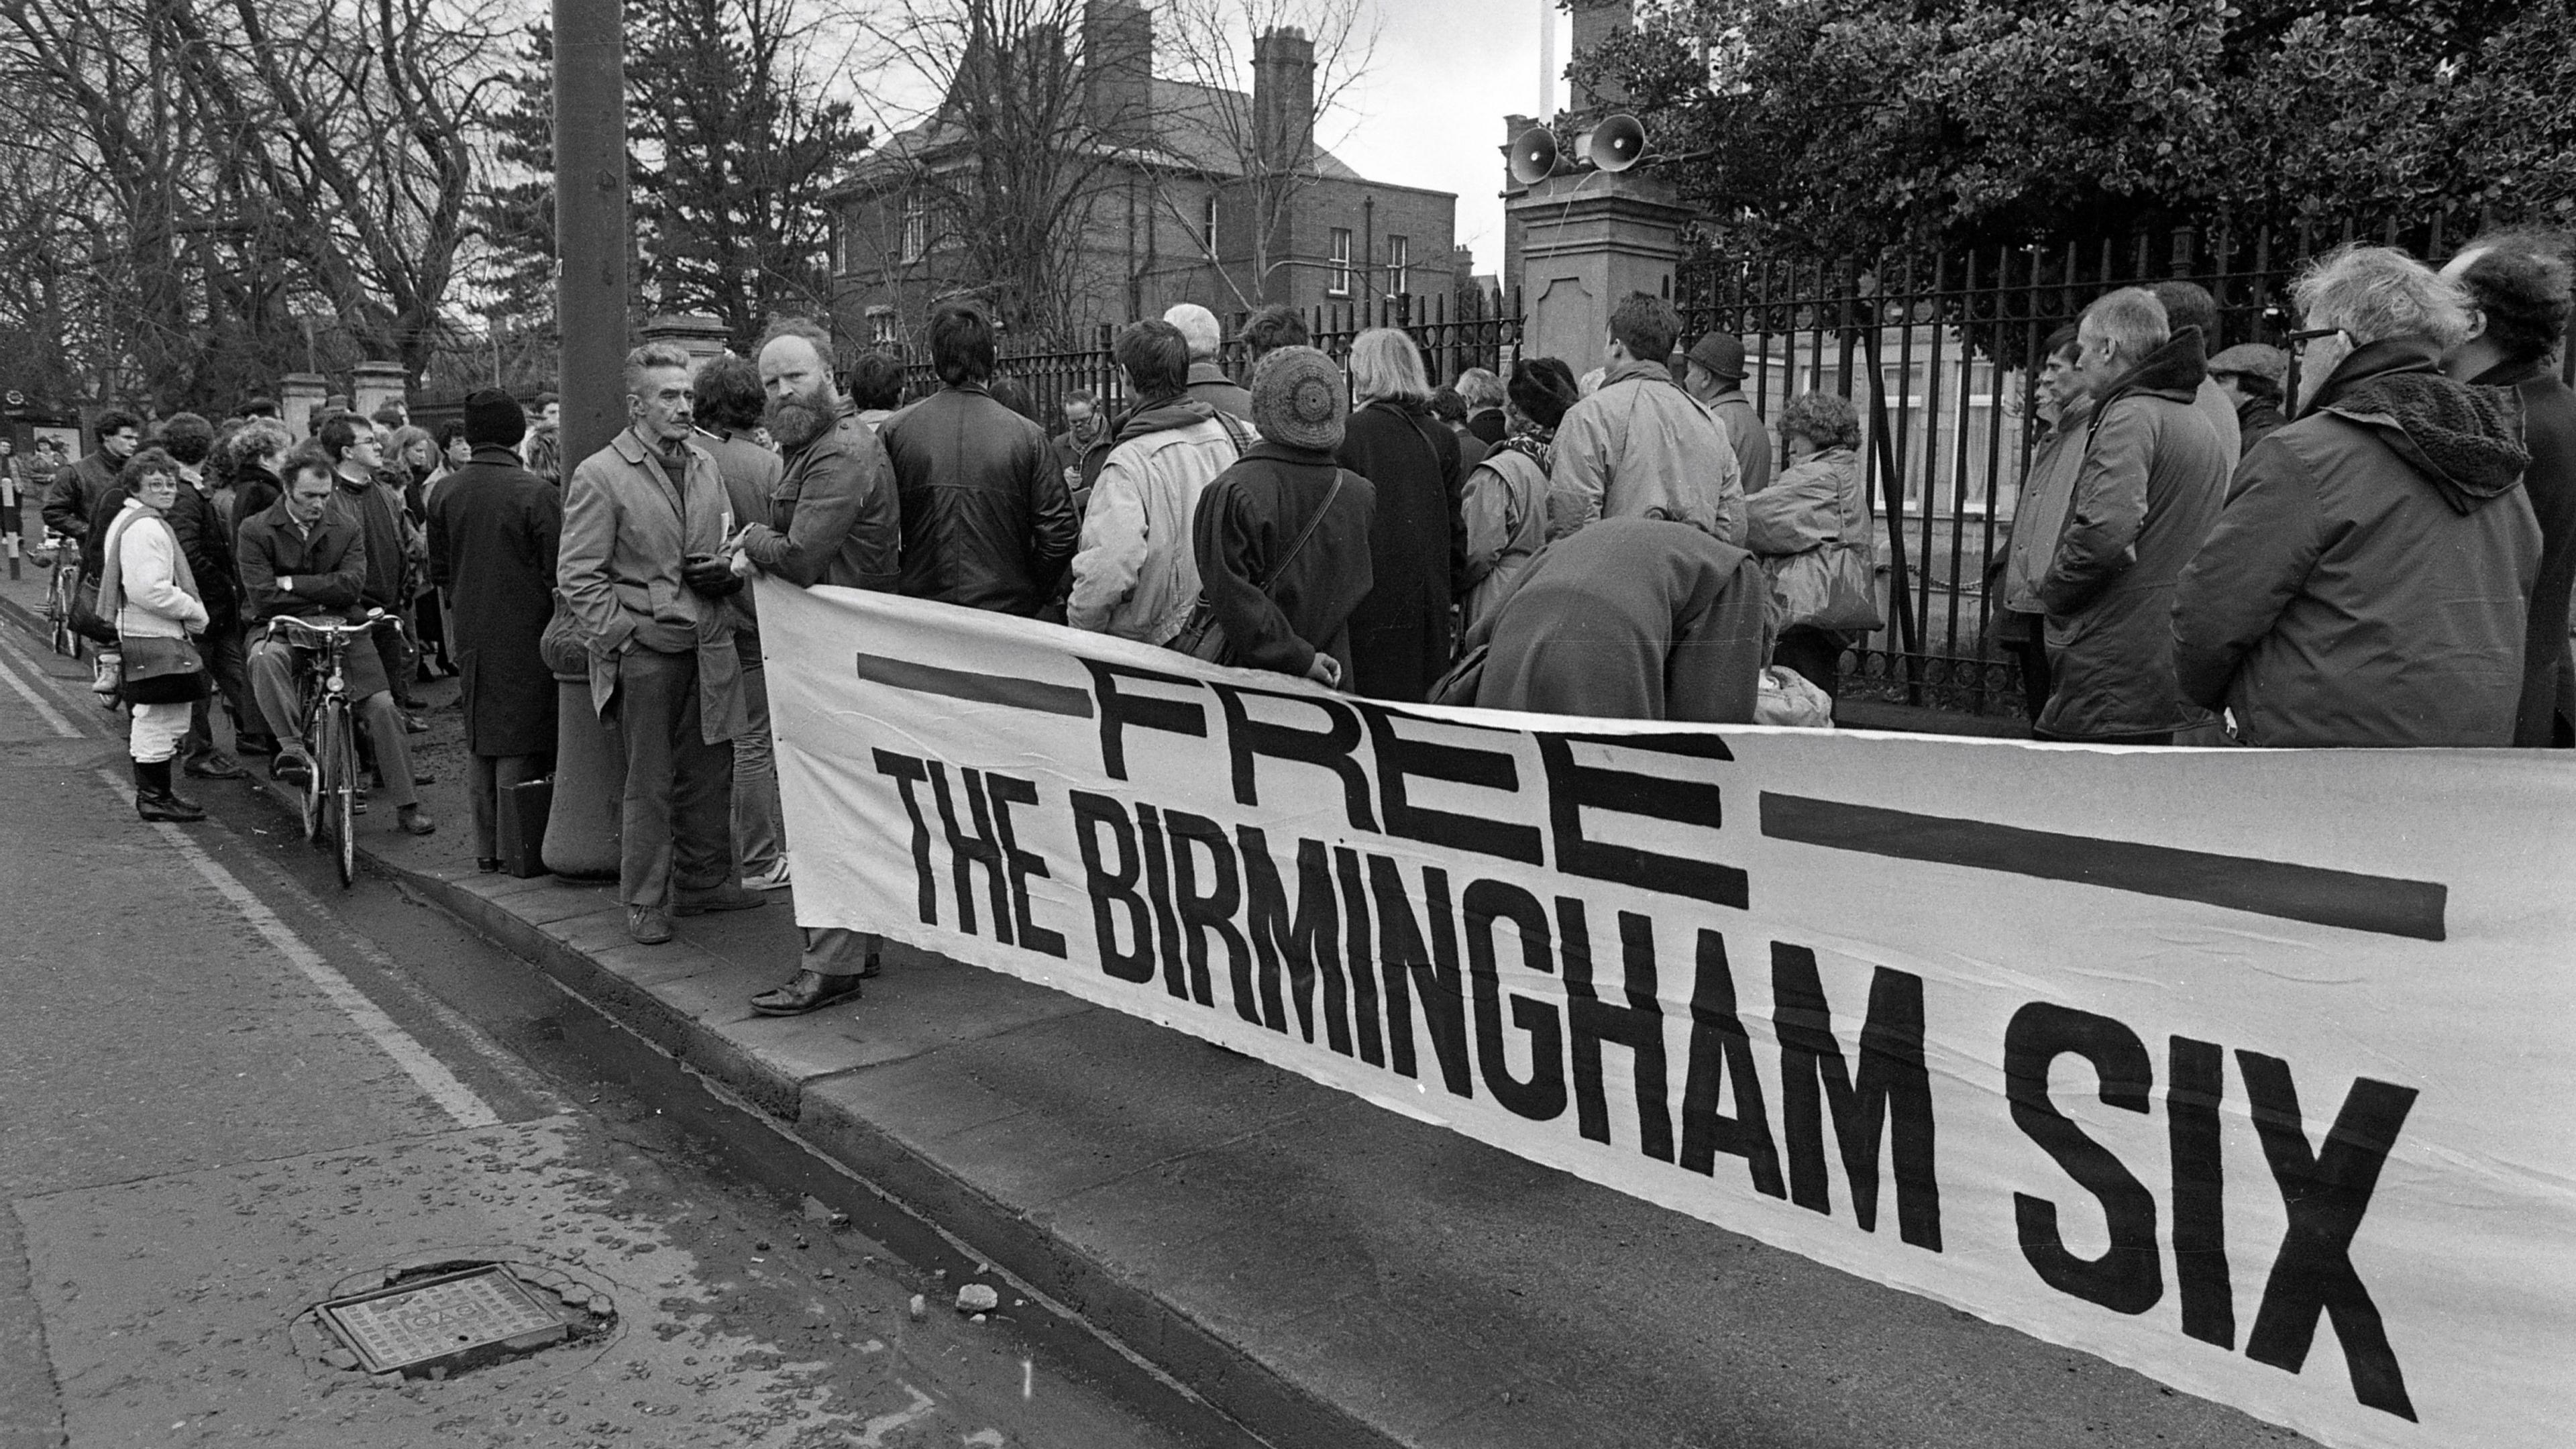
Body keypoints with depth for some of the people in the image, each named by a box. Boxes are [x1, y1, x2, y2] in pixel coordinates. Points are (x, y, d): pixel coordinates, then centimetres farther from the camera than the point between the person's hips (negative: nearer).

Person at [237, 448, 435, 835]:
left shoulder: (348, 529, 4)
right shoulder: (255, 530, -2)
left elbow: (351, 585, -9)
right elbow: (263, 597, -11)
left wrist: (292, 584, -12)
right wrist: (323, 601, -13)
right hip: (282, 628, -2)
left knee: (382, 707, -10)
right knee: (265, 657, -39)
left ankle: (406, 806, -4)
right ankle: (291, 746, -33)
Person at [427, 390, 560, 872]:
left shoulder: (443, 493, 5)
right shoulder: (536, 493, -12)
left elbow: (439, 575, 12)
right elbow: (555, 576, -11)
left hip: (471, 637, 5)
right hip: (525, 634, -5)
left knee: (480, 741, 13)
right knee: (521, 741, 0)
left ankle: (486, 848, 18)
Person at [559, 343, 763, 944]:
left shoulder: (705, 466, 12)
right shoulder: (599, 476, -7)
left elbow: (730, 545, 22)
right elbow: (577, 576, -8)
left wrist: (728, 572, 0)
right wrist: (620, 638, -13)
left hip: (708, 646, 6)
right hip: (644, 651, -6)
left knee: (711, 771, 12)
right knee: (649, 782, 2)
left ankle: (705, 879, 27)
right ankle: (645, 900, 14)